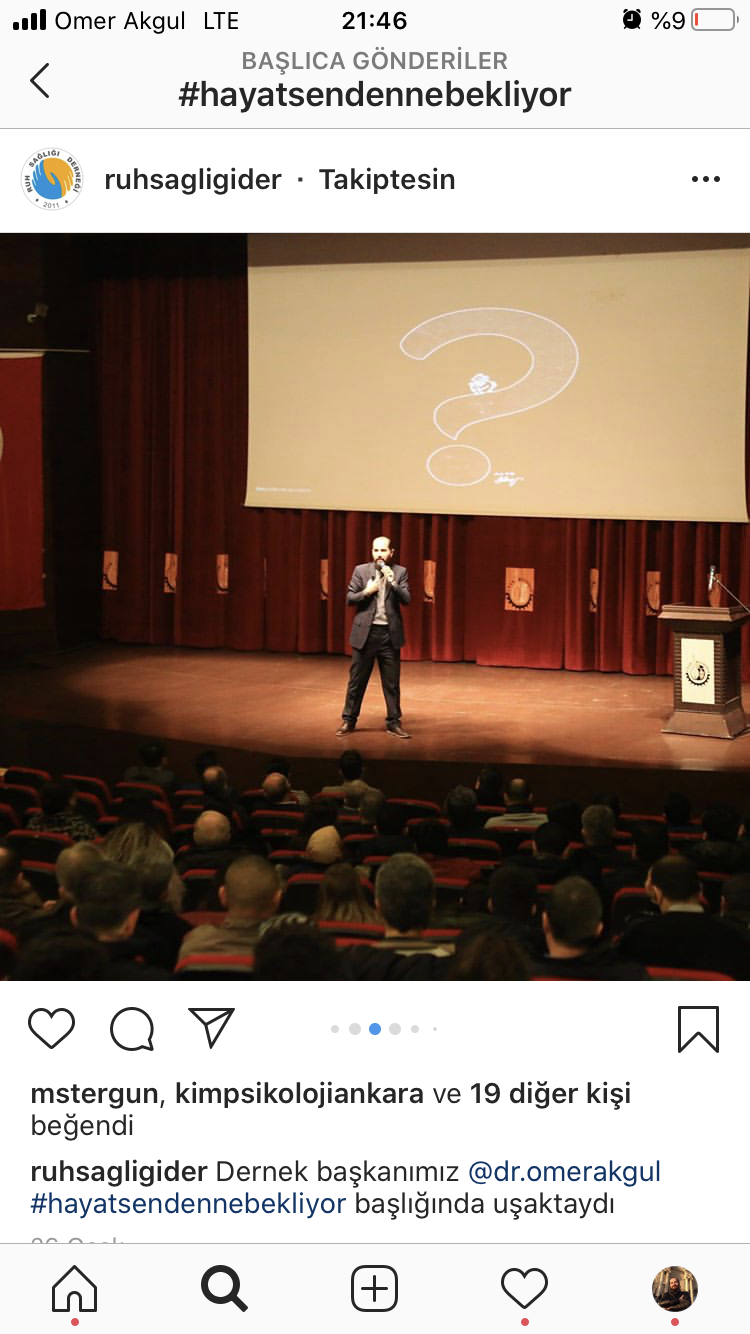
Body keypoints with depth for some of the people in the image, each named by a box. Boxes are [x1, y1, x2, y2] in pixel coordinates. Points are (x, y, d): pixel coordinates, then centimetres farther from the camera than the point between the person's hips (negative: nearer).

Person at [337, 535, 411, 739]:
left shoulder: (400, 572, 3)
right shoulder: (361, 570, 3)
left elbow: (406, 600, -6)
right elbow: (349, 599, 3)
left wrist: (392, 582, -20)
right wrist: (366, 592, -14)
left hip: (390, 633, 0)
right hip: (365, 632, 0)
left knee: (392, 682, 5)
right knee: (357, 680, 6)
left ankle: (393, 722, 14)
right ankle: (348, 720, 15)